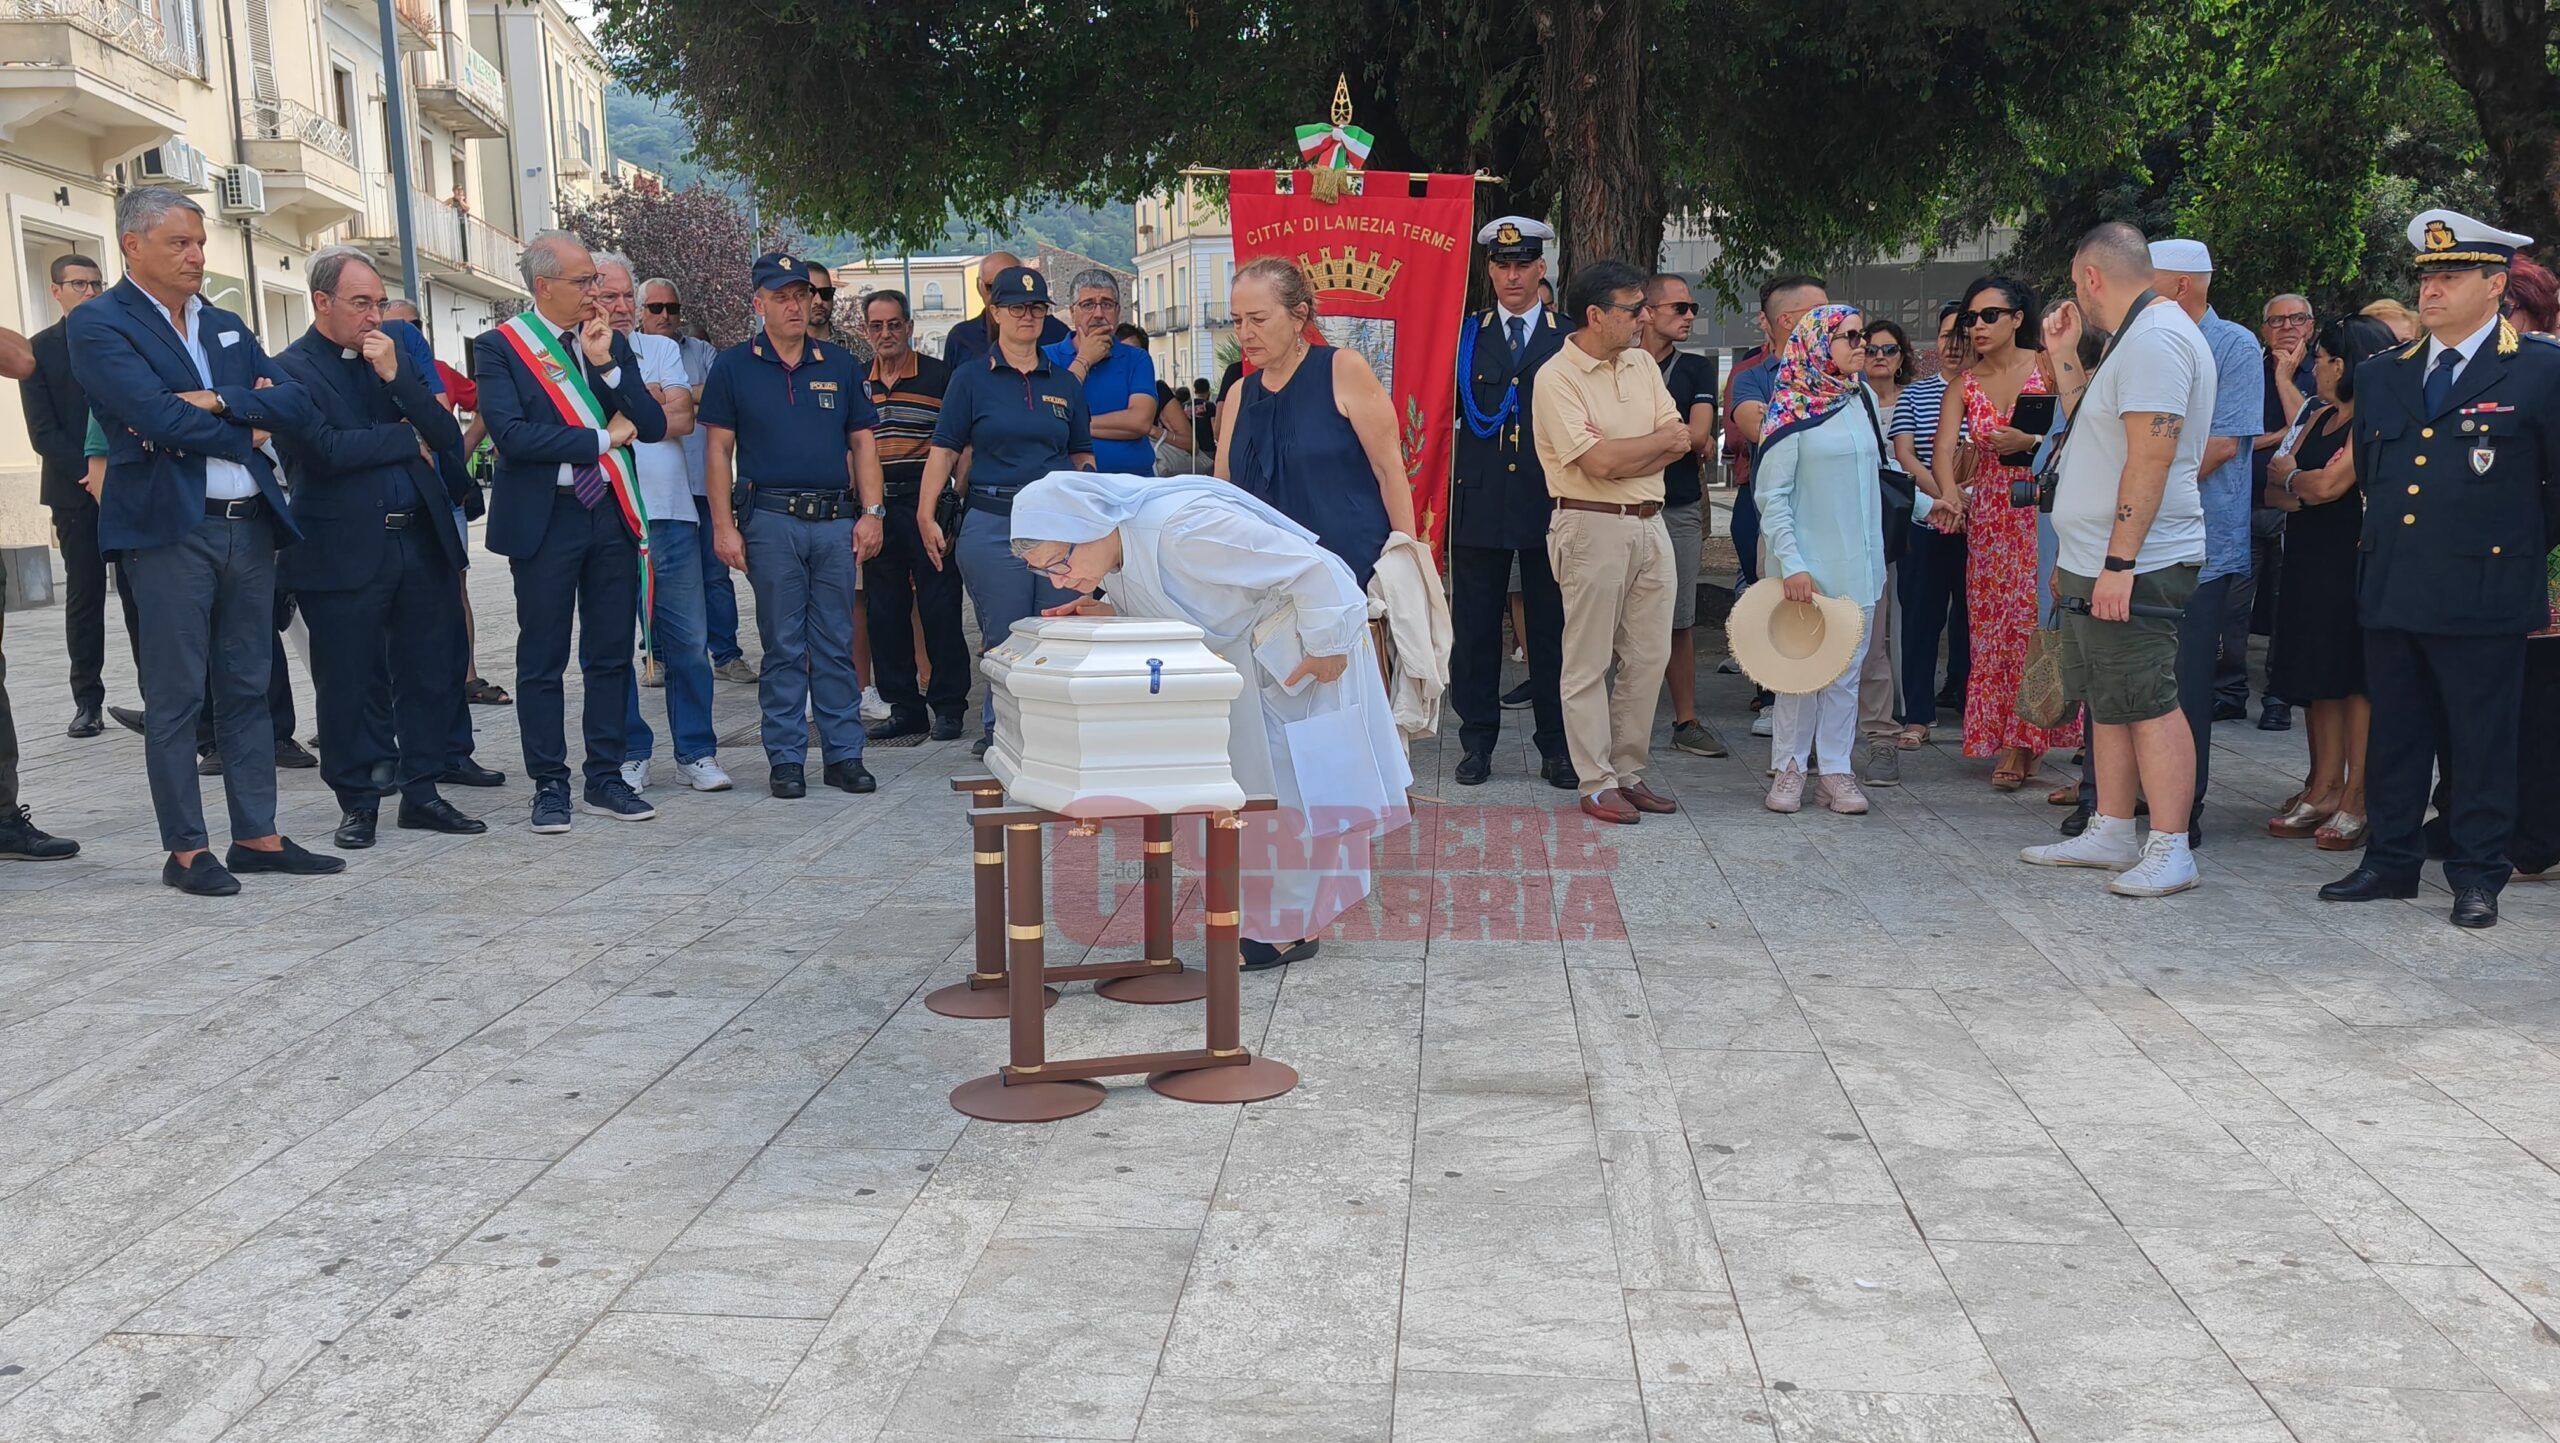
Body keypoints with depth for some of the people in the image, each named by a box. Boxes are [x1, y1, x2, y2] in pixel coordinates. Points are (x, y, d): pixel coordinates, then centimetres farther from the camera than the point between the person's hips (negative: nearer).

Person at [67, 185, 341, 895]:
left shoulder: (227, 326, 17)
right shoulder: (99, 324, -2)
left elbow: (295, 404, 6)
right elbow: (157, 417, -16)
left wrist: (218, 400, -10)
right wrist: (245, 432, -3)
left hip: (251, 524, 6)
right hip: (171, 530, -6)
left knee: (248, 691, 10)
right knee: (175, 697, 0)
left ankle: (257, 837, 16)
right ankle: (186, 850, 7)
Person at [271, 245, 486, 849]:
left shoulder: (395, 357, 13)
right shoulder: (290, 370, -5)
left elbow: (446, 435, 3)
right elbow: (326, 448, -18)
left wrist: (395, 374, -10)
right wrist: (408, 440, -6)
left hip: (421, 543, 5)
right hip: (343, 552, -5)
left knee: (429, 675, 9)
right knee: (347, 683, 4)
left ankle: (421, 793, 21)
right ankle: (357, 802, 17)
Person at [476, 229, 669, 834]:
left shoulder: (613, 342, 10)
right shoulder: (500, 347, -4)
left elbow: (653, 426, 2)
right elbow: (511, 433, -16)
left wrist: (606, 362, -9)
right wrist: (601, 439, -11)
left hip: (611, 513, 4)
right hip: (545, 518, -4)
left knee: (611, 656, 8)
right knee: (542, 662, 3)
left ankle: (605, 780, 18)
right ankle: (550, 785, 12)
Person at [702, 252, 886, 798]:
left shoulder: (839, 364, 11)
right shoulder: (734, 367, 4)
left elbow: (863, 443, 12)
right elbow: (719, 450, 3)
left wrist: (871, 513, 3)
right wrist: (723, 525, -4)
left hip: (836, 521, 2)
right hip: (771, 522, -2)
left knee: (837, 644, 5)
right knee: (783, 646, 2)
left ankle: (844, 753, 11)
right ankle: (786, 758, 9)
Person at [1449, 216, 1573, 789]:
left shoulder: (1570, 339, 6)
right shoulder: (1465, 336, 10)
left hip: (1551, 502, -1)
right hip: (1480, 501, 1)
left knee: (1551, 628, 4)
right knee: (1474, 627, 5)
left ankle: (1556, 746, 13)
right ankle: (1477, 741, 16)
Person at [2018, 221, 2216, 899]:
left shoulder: (2156, 338, -15)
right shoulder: (2137, 336, 19)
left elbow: (2150, 459, -23)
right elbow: (2089, 424, 27)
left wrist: (2118, 562, -25)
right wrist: (2064, 356, 20)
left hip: (2132, 567, -11)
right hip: (2098, 563, 11)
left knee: (2147, 704, -8)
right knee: (2109, 701, 14)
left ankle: (2169, 849, -4)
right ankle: (2111, 834, 22)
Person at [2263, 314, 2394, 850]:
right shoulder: (2321, 418, 17)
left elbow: (2329, 484, -18)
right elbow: (2275, 489, 12)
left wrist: (2291, 476, 3)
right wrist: (2299, 490, -10)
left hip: (2353, 563, -8)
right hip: (2309, 561, 9)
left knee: (2355, 679, -5)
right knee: (2318, 677, 8)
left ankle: (2355, 800, -1)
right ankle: (2324, 788, 13)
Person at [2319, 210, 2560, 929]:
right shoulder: (2381, 375, 12)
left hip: (2484, 594, -5)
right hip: (2390, 592, 5)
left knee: (2481, 740, 3)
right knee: (2394, 734, 11)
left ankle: (2477, 875, 12)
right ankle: (2391, 861, 22)